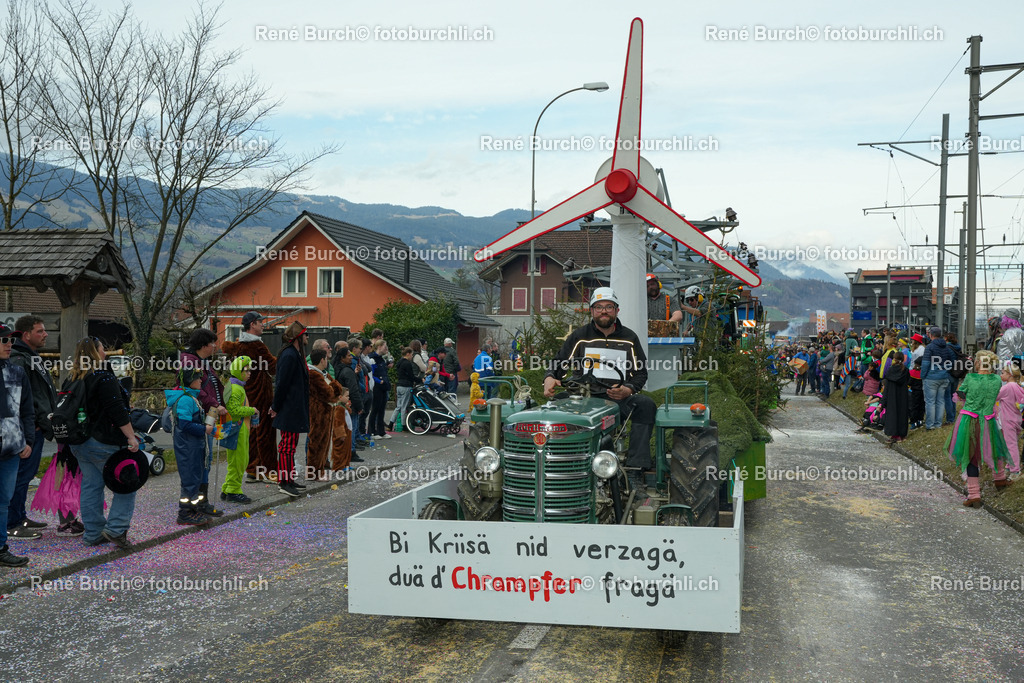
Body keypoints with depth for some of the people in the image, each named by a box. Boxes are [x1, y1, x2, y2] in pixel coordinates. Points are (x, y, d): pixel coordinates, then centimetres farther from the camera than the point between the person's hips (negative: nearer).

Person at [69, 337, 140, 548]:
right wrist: (131, 437, -16)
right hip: (104, 442, -8)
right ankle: (116, 528, -5)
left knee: (91, 486, 11)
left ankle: (92, 533, 15)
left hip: (80, 442, 9)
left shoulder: (77, 379, 12)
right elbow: (117, 410, -19)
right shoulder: (104, 377, -15)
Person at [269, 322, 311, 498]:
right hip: (289, 409, -10)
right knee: (288, 445, -6)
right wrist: (276, 407, -12)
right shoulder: (289, 355, -18)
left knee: (290, 444, 14)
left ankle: (288, 479, 21)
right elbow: (282, 383, -17)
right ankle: (284, 482, -3)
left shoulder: (295, 354, 15)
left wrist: (276, 406, 20)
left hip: (295, 408, 10)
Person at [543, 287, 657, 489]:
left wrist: (628, 390, -11)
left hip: (620, 398, 1)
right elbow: (559, 363, 12)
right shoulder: (580, 336, 13)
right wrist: (550, 378, -12)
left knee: (645, 404, -31)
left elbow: (641, 373, 11)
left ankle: (637, 468, -34)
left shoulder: (629, 338, 14)